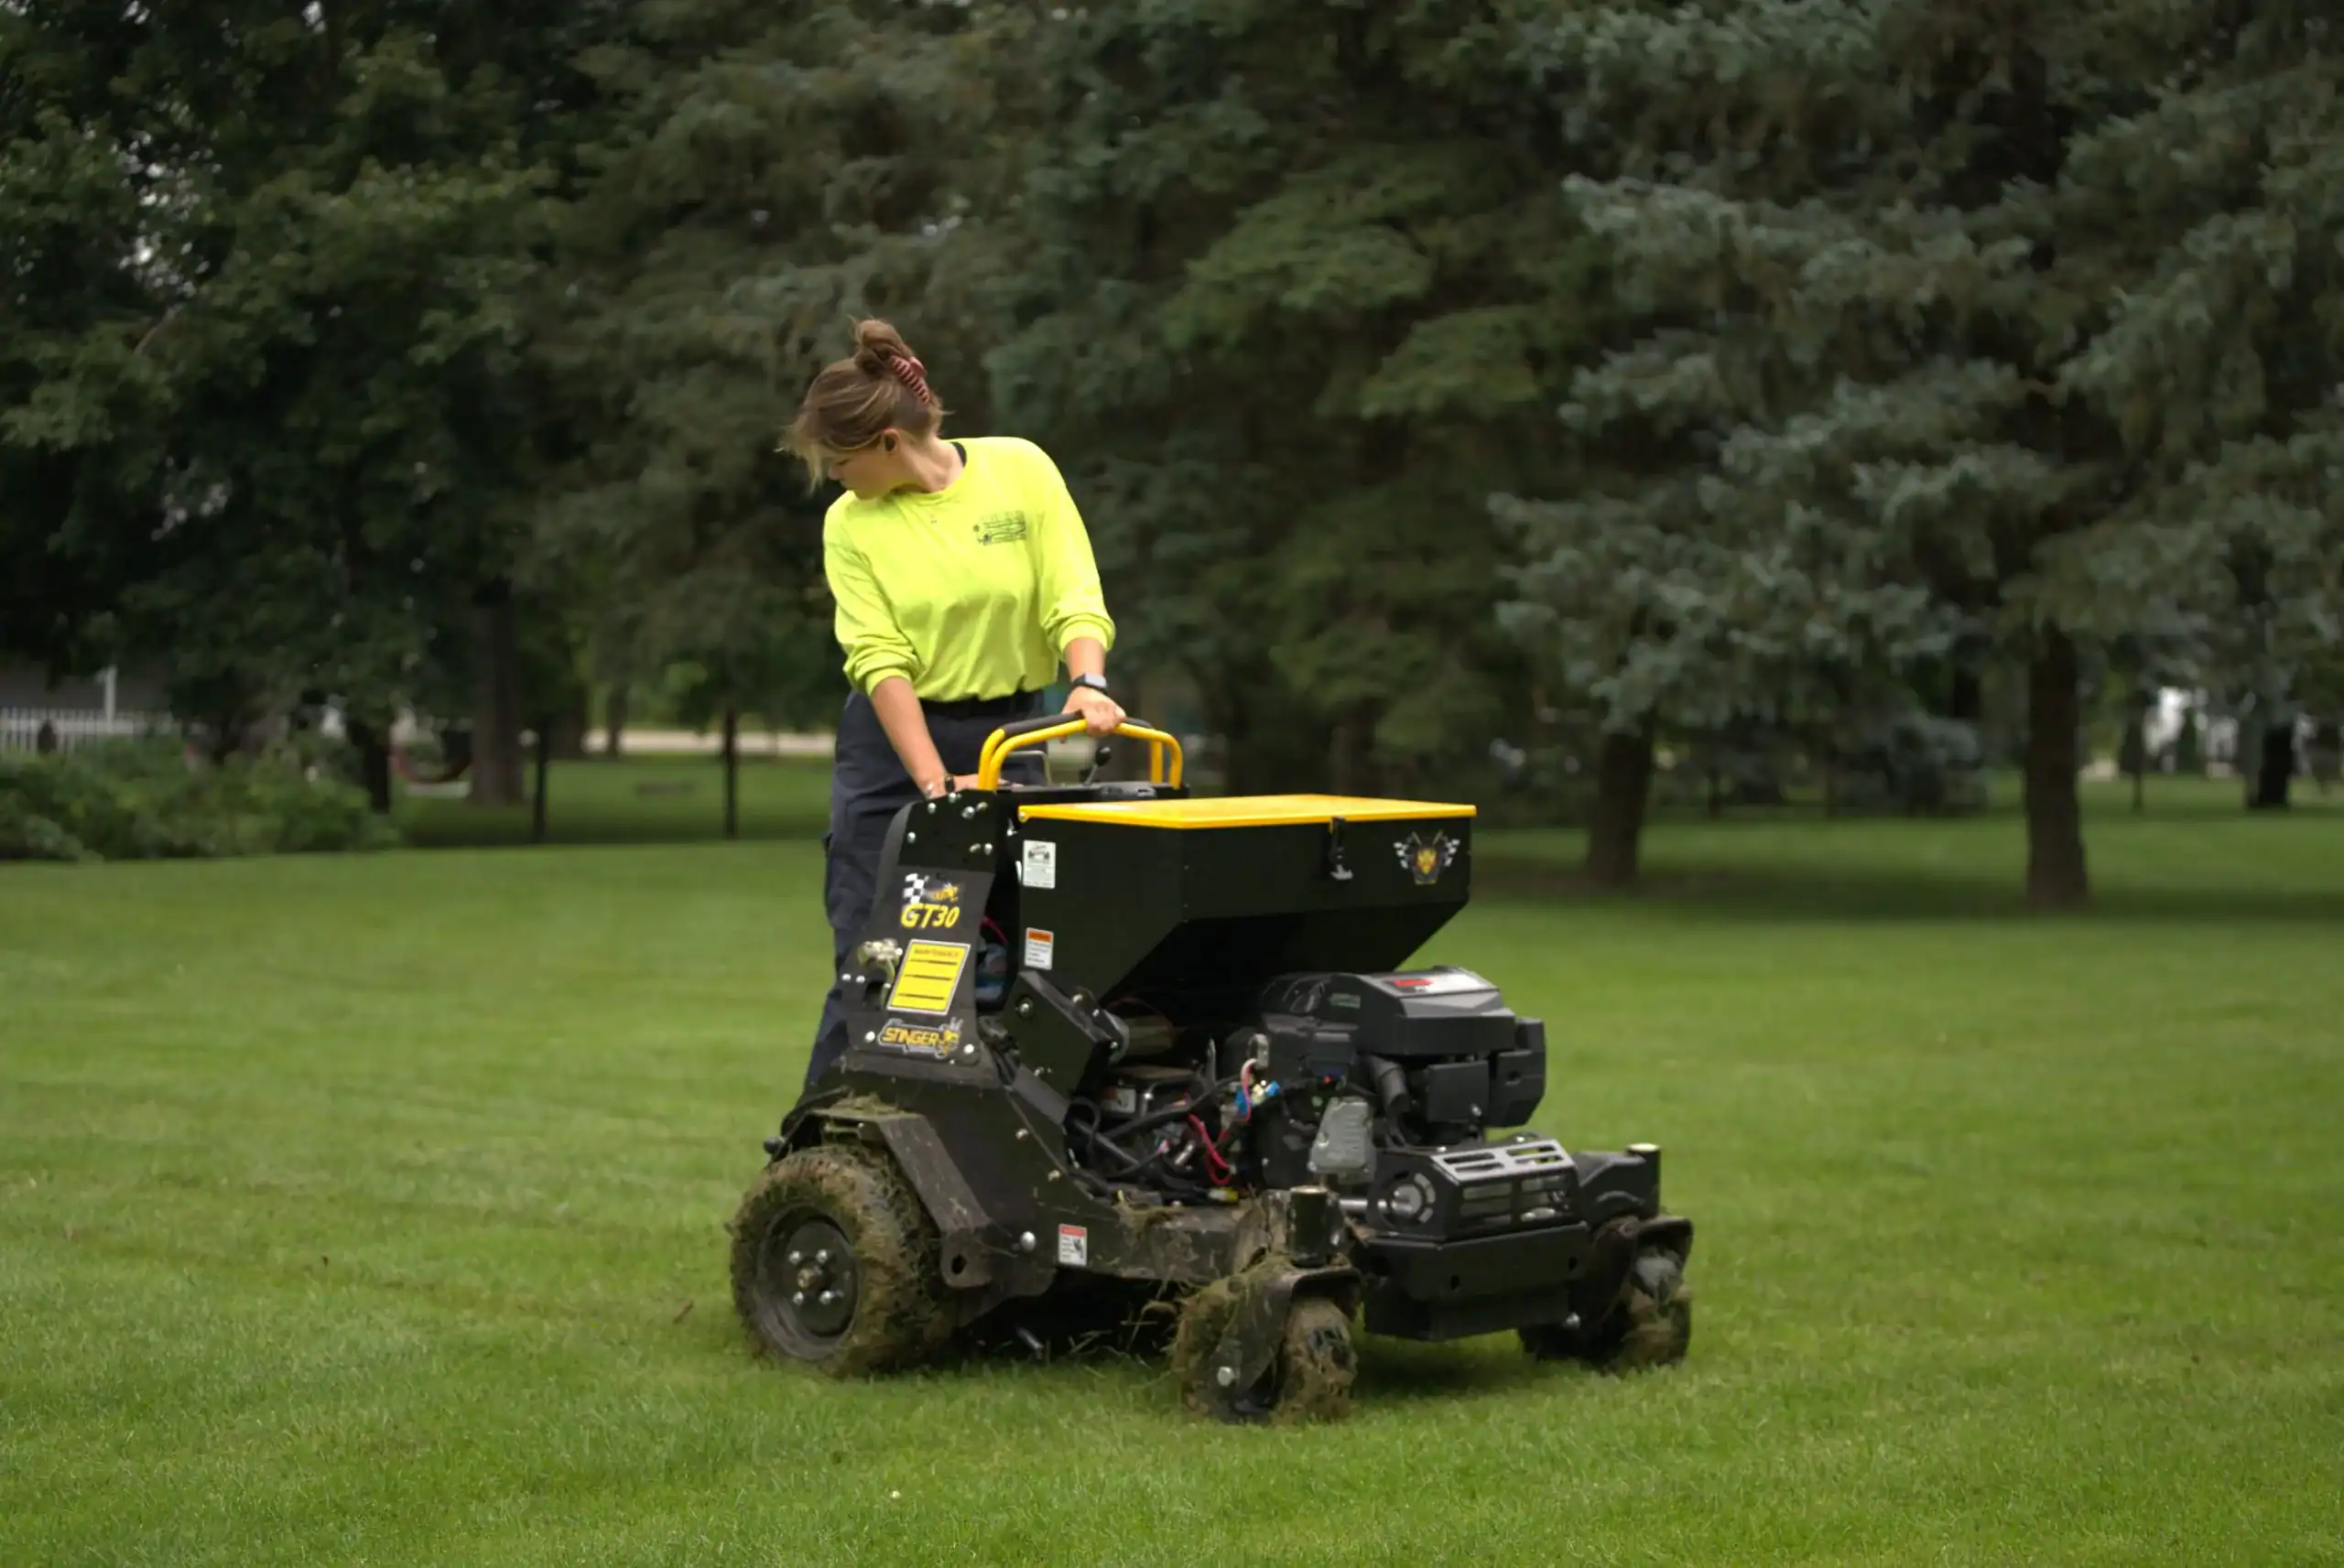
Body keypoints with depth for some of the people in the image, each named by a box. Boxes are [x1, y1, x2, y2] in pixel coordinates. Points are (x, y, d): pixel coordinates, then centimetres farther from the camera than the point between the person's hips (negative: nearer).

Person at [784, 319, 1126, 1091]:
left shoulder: (1019, 470, -6)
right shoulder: (850, 524, -4)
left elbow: (1074, 597, -9)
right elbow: (881, 663, -11)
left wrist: (1087, 682, -30)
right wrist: (936, 782, -22)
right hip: (896, 745, 0)